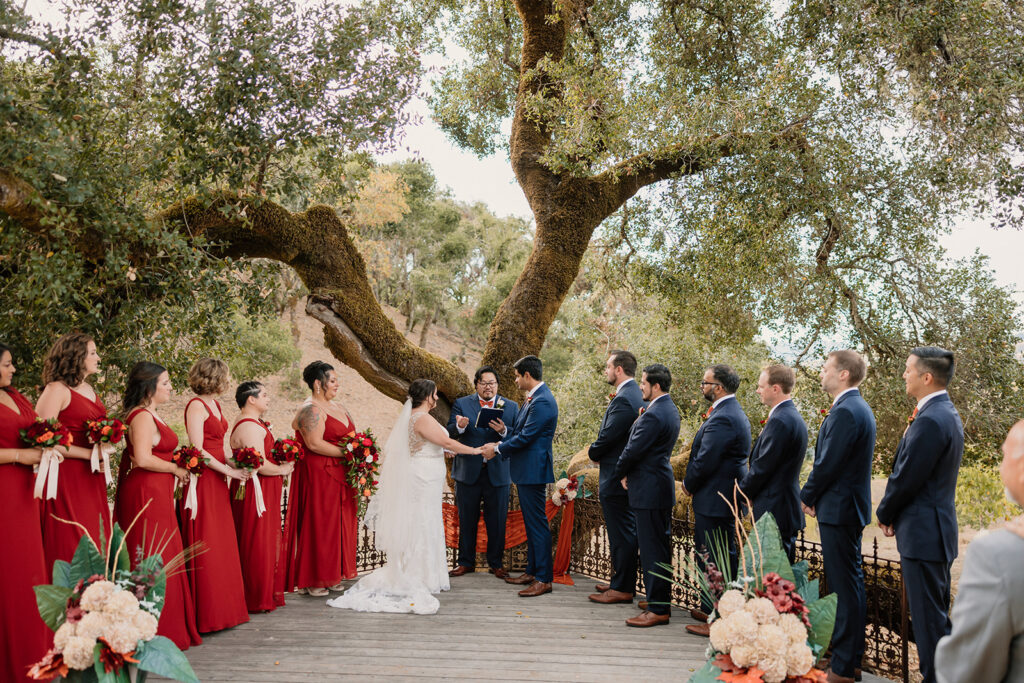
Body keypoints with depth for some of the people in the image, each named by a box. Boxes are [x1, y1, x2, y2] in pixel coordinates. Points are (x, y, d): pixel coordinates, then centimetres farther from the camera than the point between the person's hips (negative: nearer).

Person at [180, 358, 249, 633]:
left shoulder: (214, 405, 16)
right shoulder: (196, 405, -11)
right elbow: (198, 450, -18)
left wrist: (234, 465, 8)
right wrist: (229, 470, -14)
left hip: (217, 482, 9)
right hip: (203, 482, -9)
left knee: (222, 546, 11)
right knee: (205, 547, -5)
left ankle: (223, 608, 19)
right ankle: (206, 614, 0)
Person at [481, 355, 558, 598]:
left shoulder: (542, 402, -19)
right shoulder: (534, 398, 15)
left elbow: (526, 437, -21)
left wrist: (497, 449, -11)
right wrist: (504, 432, 4)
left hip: (534, 470, -11)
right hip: (526, 471, 11)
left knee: (538, 523, -6)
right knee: (531, 523, 16)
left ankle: (544, 578, -1)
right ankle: (532, 571, 26)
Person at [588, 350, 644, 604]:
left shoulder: (623, 399, -20)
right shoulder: (634, 394, 12)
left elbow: (607, 437, -21)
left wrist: (592, 453, -2)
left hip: (616, 478, -10)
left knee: (621, 534, -3)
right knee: (624, 531, 17)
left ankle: (622, 589, 4)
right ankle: (621, 581, 27)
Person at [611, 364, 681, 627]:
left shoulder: (653, 415, -21)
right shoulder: (669, 409, 12)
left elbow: (633, 451, -18)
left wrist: (620, 474, -1)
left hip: (649, 489, -11)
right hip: (661, 486, 11)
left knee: (652, 549, -5)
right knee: (660, 546, 16)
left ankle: (658, 608, 1)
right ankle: (661, 600, 25)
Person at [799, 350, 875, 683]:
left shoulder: (845, 412, -20)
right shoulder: (858, 408, 14)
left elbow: (827, 465, -20)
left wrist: (807, 497, -4)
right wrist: (815, 496, 9)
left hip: (838, 509, -11)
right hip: (850, 507, 11)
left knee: (845, 586, -4)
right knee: (851, 582, 16)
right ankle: (851, 656, 26)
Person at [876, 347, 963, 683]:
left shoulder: (930, 421, -21)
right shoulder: (946, 413, 12)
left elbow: (906, 478, -18)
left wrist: (884, 513, -1)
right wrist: (892, 512, 8)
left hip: (923, 533, -10)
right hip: (936, 529, 10)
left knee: (928, 617, -2)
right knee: (936, 613, 18)